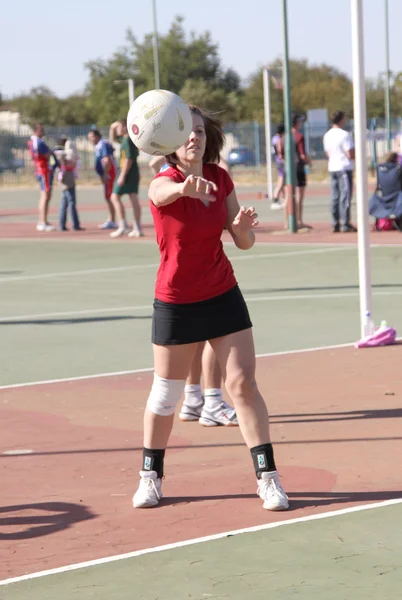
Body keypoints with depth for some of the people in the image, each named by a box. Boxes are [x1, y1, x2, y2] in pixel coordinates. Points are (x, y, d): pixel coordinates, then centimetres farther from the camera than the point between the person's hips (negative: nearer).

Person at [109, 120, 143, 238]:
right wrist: (112, 128, 16)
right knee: (134, 198, 7)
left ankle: (123, 226, -8)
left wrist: (122, 176, -22)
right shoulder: (124, 138, 14)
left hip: (126, 172, -9)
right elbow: (113, 139, 33)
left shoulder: (128, 140, -16)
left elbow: (129, 159, -22)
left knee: (115, 197, -4)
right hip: (134, 173, 9)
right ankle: (138, 228, 5)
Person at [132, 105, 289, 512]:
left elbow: (243, 242, 2)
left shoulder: (220, 179, -2)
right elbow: (166, 191, -44)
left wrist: (244, 228, -23)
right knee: (165, 393, 7)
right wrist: (186, 187, -69)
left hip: (222, 295, 3)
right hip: (175, 302, -3)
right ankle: (150, 476, 25)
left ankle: (267, 477, 1)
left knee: (243, 383, -4)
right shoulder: (162, 184, -16)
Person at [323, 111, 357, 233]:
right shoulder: (344, 134, -14)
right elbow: (350, 154, -16)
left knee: (335, 196, 9)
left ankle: (335, 224, 9)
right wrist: (356, 155, 3)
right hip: (344, 168, -7)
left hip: (332, 168, 7)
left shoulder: (327, 135, 10)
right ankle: (345, 224, -5)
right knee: (345, 196, -4)